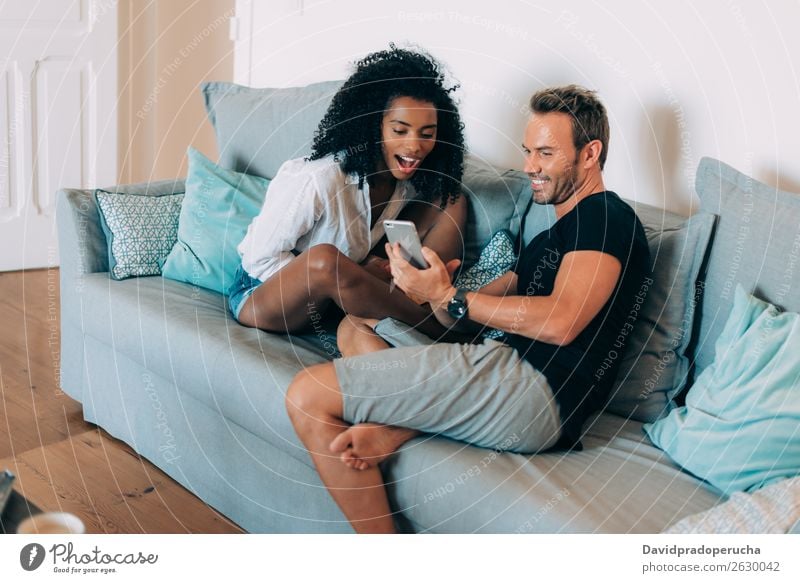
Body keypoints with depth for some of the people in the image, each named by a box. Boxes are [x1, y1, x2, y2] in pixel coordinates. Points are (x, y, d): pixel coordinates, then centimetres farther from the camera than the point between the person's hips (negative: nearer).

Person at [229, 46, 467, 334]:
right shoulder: (317, 181, -29)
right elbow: (260, 258, -23)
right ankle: (443, 329, -25)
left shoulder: (410, 181, -10)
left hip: (333, 300, 6)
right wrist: (358, 277, -26)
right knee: (325, 259, -42)